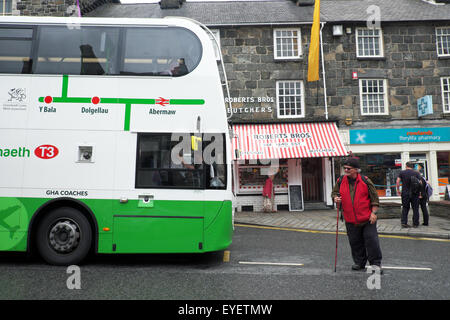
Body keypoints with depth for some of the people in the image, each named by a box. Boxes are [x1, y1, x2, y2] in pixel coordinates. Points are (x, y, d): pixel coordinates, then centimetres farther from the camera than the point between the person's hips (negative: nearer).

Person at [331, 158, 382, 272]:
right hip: (350, 220, 3)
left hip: (367, 219, -3)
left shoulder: (365, 181, -5)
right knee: (355, 242, 11)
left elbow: (374, 197, -1)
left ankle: (376, 263, 13)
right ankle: (359, 262, 28)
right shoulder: (340, 181, 3)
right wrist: (335, 198, -8)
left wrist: (373, 212, -6)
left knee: (371, 240, -2)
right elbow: (334, 192, 15)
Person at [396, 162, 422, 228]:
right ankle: (415, 223, 12)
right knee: (415, 209, 9)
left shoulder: (402, 172, 0)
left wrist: (398, 190, 8)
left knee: (405, 208, 8)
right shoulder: (416, 173, 1)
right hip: (414, 194, 0)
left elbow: (397, 182, -5)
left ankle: (404, 223, 2)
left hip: (405, 193, 0)